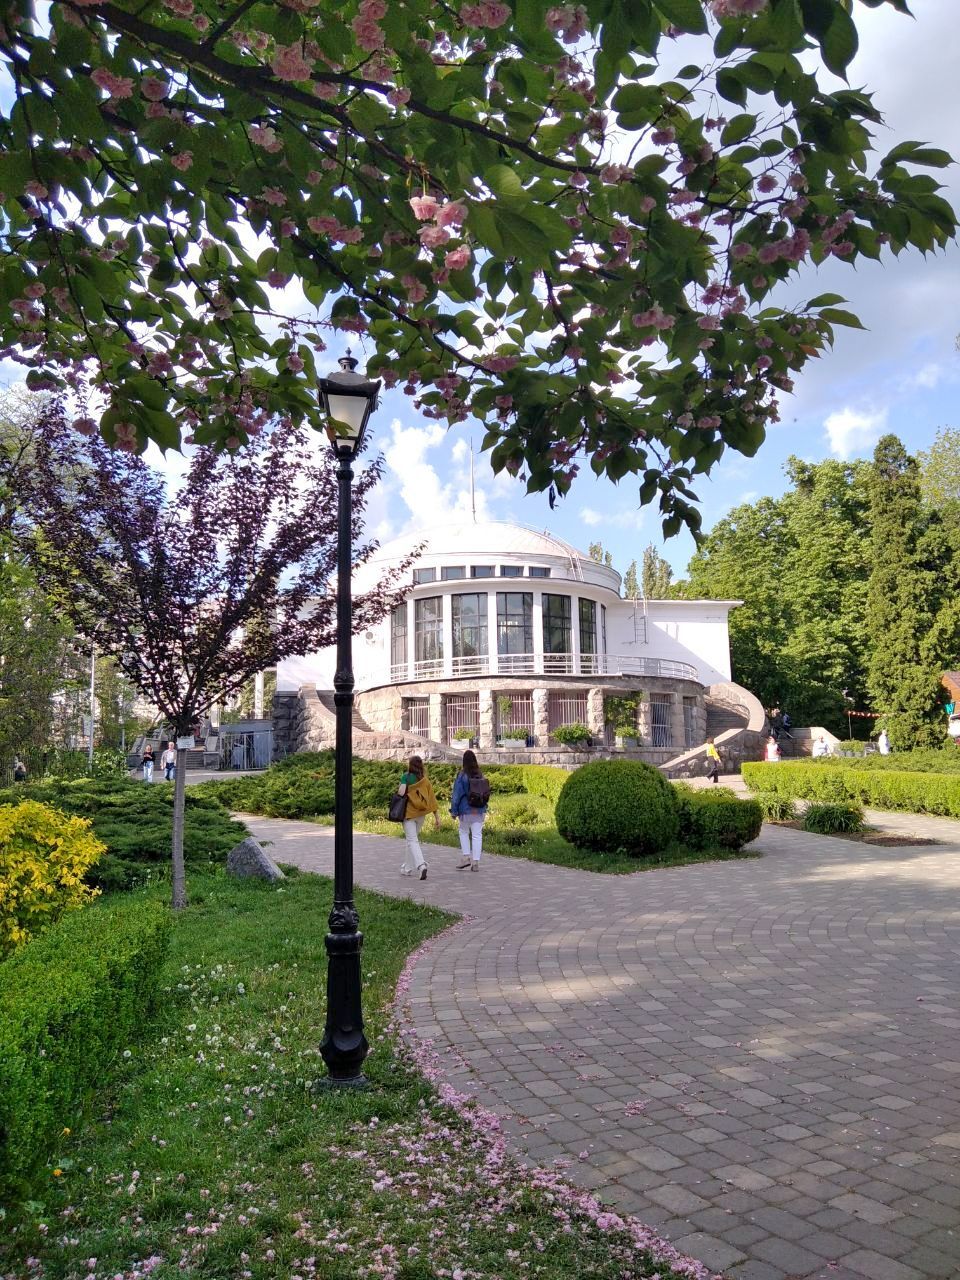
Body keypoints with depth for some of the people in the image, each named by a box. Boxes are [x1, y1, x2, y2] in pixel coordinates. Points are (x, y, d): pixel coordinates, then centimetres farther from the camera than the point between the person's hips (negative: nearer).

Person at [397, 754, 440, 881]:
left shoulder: (406, 777, -7)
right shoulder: (425, 780, 5)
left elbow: (401, 793, -19)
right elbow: (432, 799, 3)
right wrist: (437, 818, 4)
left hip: (408, 812, -5)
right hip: (421, 814, 5)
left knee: (412, 841, -5)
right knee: (413, 839, 19)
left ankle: (421, 865, -25)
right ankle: (407, 868, 27)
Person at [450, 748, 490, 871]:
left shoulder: (462, 775, -11)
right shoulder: (481, 776, 1)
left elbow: (457, 794, -9)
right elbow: (486, 793, 9)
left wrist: (454, 810, -3)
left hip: (466, 810, -3)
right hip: (480, 810, 3)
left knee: (464, 832, 17)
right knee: (477, 835, 5)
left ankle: (466, 856, 6)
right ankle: (476, 862, 3)